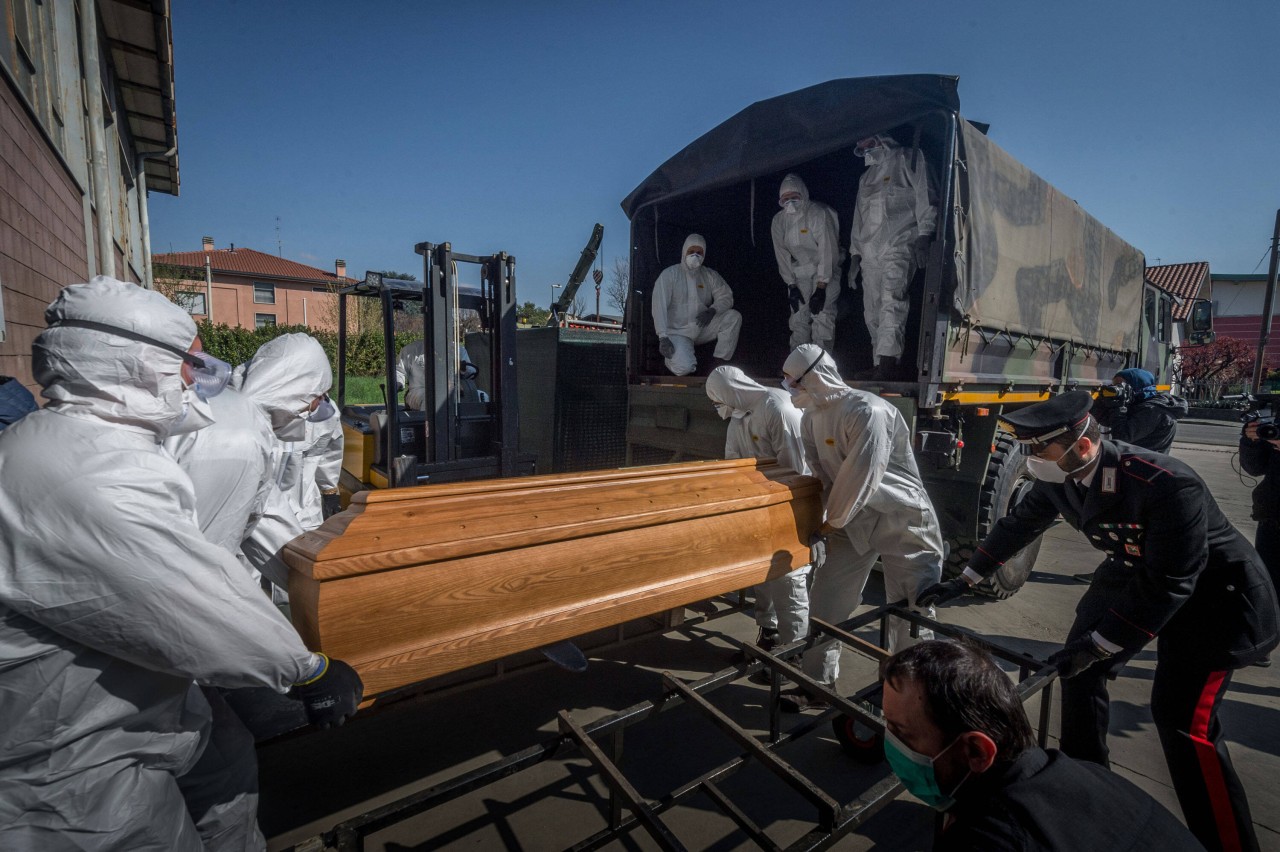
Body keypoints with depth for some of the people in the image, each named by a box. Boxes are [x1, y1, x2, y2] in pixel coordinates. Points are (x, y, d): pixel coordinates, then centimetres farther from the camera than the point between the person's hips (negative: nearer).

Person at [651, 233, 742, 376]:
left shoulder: (710, 275, 7)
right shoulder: (669, 274, -5)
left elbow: (726, 297, -1)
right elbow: (659, 306, -15)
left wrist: (712, 311, -25)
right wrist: (663, 337, -26)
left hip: (703, 328, 4)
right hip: (678, 332, -4)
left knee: (734, 317, -18)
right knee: (683, 368, -30)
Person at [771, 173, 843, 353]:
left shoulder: (818, 213, -20)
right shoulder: (778, 221, -4)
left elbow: (827, 251, -23)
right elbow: (782, 255, -2)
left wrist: (821, 288, -27)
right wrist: (791, 286, -8)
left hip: (826, 269, -4)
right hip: (799, 271, 5)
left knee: (822, 314, -19)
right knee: (799, 315, -3)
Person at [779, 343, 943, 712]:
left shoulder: (868, 411, -26)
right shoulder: (811, 417, 0)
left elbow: (860, 477, -26)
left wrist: (832, 522, -16)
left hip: (904, 522, -7)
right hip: (855, 521, 7)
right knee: (825, 601, 6)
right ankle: (818, 683, 20)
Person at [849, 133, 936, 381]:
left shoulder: (907, 160, 10)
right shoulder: (865, 178, 29)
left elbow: (924, 196, 0)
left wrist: (923, 235, -12)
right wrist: (855, 253, 21)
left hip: (898, 246, -7)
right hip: (870, 253, 7)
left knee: (892, 299, -24)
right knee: (872, 310, 1)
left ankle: (887, 362, -35)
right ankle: (880, 366, 4)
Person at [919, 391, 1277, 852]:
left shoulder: (1167, 484, -35)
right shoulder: (1060, 476, -15)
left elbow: (1170, 584, -31)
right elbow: (1019, 523, -1)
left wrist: (1099, 645, -28)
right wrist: (965, 579, 2)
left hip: (1211, 593, -7)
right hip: (1135, 574, 7)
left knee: (1181, 717, -10)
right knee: (1079, 668, 7)